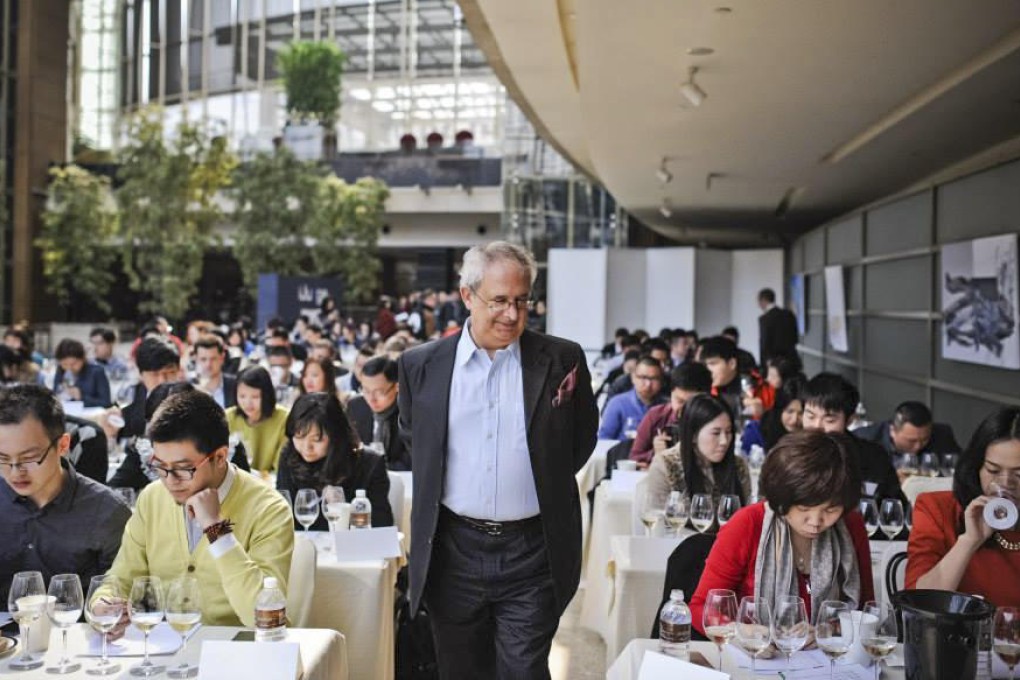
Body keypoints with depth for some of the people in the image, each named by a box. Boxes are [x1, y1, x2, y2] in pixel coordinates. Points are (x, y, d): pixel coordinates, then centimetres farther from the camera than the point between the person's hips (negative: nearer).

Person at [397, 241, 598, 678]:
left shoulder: (562, 360, -5)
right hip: (453, 551, 2)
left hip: (531, 553, -2)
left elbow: (583, 437, 10)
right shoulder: (421, 365, -1)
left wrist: (546, 483, 9)